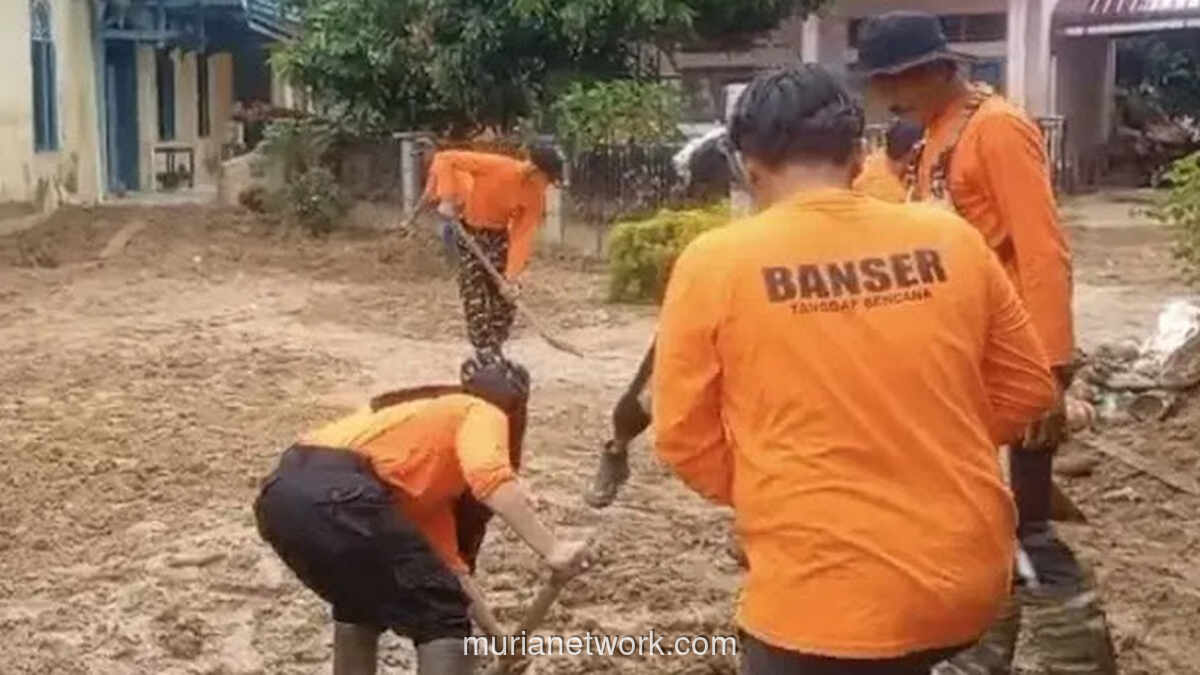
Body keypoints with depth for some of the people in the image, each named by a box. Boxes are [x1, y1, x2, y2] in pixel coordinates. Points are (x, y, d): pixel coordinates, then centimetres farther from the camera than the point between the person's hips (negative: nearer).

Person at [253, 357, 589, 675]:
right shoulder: (481, 412, 16)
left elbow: (446, 562, 39)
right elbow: (489, 477, -10)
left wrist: (498, 634, 43)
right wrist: (552, 549, -12)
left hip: (282, 493, 9)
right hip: (334, 495, -9)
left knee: (362, 602, 33)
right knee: (442, 620, 7)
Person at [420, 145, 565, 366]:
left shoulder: (535, 196, -15)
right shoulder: (495, 166, -28)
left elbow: (522, 236, -16)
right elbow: (445, 159, -25)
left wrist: (511, 276, -24)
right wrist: (447, 199, -31)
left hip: (498, 234, 5)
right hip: (469, 232, -5)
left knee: (505, 298, 4)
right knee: (476, 298, -8)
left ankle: (496, 352, 19)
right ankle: (485, 357, -1)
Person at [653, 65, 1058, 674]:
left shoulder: (715, 262, -9)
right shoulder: (950, 240, -1)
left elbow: (682, 435, -3)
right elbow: (1026, 388, 9)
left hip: (824, 595, -4)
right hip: (967, 579, 5)